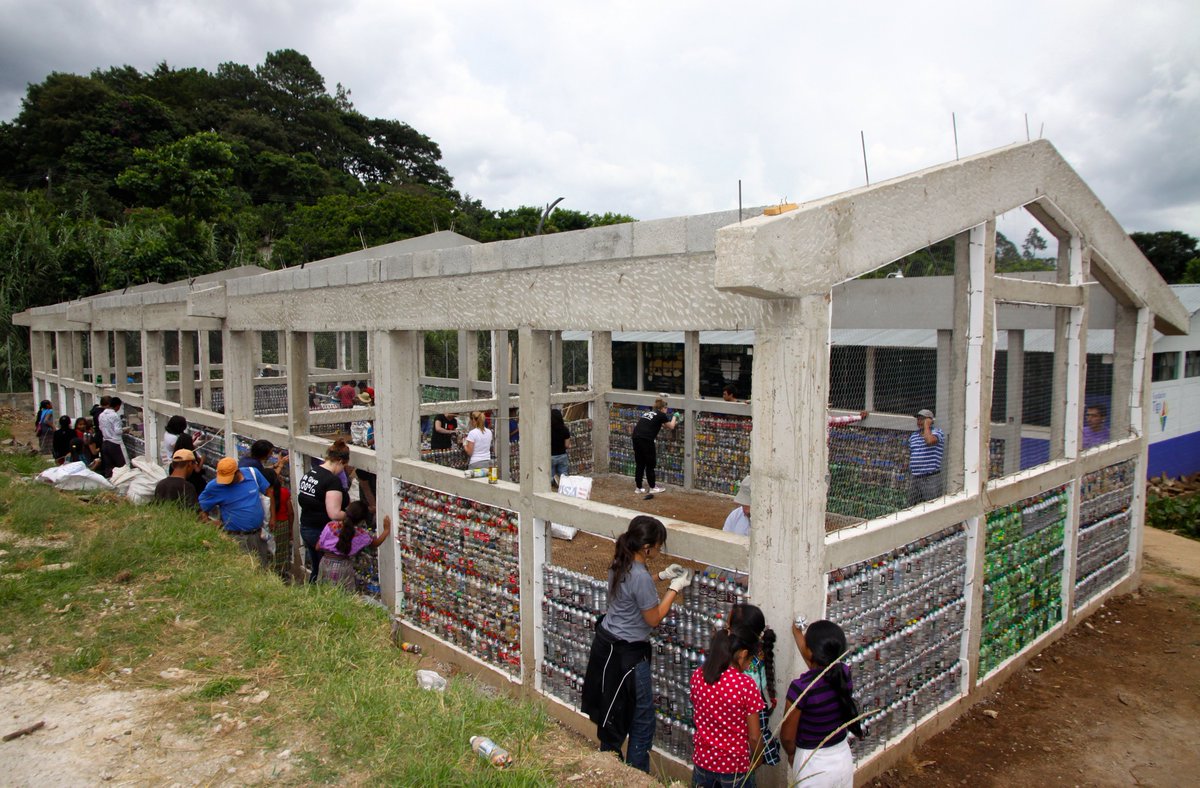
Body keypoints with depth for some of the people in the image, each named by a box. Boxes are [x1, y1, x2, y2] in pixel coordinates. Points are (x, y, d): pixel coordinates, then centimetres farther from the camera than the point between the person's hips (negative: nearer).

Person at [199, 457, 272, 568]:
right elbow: (201, 509, -5)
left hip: (259, 534, 3)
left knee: (265, 567, 16)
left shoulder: (252, 473, -6)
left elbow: (268, 491, 4)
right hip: (237, 538, -3)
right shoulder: (214, 487, -12)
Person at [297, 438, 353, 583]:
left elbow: (300, 498, 16)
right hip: (322, 532, -8)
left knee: (315, 570, 21)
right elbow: (334, 514, -26)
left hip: (305, 529, 8)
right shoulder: (333, 481, -22)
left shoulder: (309, 473, 5)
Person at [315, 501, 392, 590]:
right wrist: (386, 530, 15)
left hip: (326, 564, 2)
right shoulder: (361, 534, -11)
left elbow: (318, 547, 0)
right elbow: (376, 543, 7)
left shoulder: (330, 526, -9)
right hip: (343, 568, -2)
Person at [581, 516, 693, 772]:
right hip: (627, 654, -9)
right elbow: (653, 619, -17)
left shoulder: (620, 564, -2)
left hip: (606, 643, 9)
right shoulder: (641, 577, -28)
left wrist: (661, 576, 10)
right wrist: (675, 588, -8)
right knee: (643, 720, 8)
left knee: (613, 716, 23)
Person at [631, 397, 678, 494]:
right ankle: (652, 488, 16)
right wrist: (674, 417, 33)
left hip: (635, 437, 7)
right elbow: (671, 427, 17)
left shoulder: (647, 413, 23)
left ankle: (638, 487, 21)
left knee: (639, 464, 15)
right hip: (646, 439, -7)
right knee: (650, 464, 7)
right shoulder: (661, 415, 5)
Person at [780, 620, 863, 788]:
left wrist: (791, 754, 6)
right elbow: (817, 662, 11)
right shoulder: (844, 673, -12)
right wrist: (796, 633, 24)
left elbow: (787, 736, -16)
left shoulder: (801, 688, -28)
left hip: (813, 765, -5)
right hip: (843, 758, 5)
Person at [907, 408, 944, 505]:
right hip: (914, 478, 6)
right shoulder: (913, 436, 14)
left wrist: (927, 425, -12)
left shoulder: (937, 432, -3)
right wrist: (909, 478, 18)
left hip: (931, 478, -6)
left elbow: (929, 441, -28)